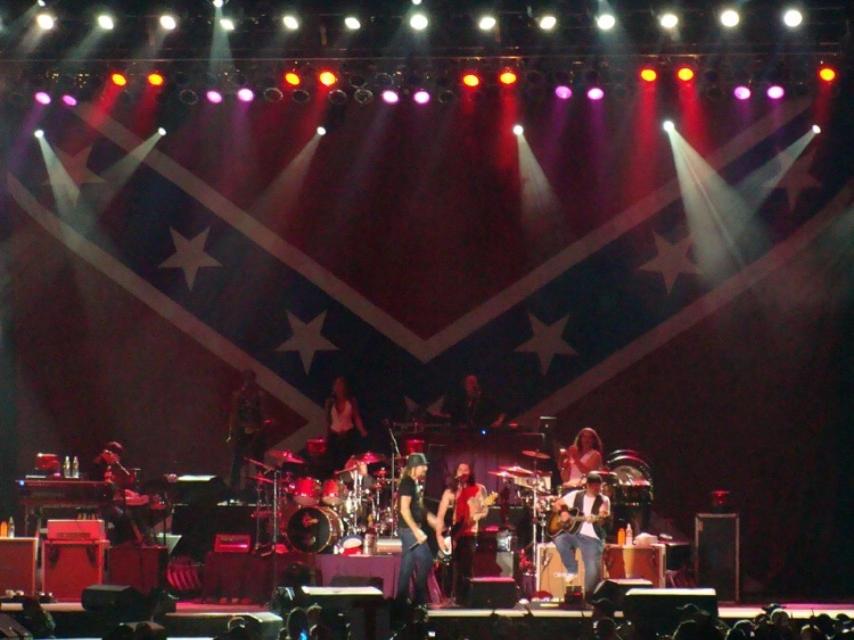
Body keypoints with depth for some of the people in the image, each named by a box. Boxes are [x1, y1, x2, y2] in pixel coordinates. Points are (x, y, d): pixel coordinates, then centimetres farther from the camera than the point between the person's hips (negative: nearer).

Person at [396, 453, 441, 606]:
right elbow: (404, 509, -23)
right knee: (425, 561, -8)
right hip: (409, 529, -9)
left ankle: (402, 601, 12)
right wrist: (417, 531, -25)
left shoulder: (416, 483, 14)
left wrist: (433, 520, 16)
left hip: (412, 529, 9)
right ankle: (419, 599, -2)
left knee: (408, 567, 10)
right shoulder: (407, 483, -15)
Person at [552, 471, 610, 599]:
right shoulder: (576, 495, 7)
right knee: (560, 539, -29)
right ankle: (572, 570, -8)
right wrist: (563, 512, -6)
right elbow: (557, 504, 14)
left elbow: (601, 521, -10)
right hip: (574, 533, 2)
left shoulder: (604, 500, 1)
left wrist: (602, 515, -32)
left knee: (593, 571, -16)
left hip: (592, 538, -2)